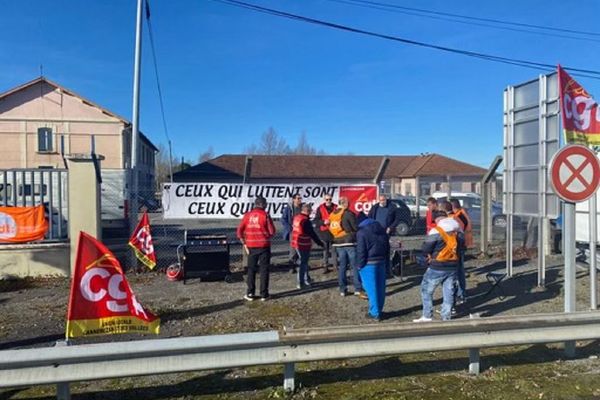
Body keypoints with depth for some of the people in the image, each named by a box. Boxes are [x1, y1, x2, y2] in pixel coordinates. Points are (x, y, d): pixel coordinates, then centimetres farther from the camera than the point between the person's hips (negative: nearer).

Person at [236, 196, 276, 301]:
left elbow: (239, 231, 0)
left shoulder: (247, 215, 2)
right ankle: (264, 294, 7)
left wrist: (244, 243, 7)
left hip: (251, 246, 3)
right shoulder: (265, 215, -8)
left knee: (251, 270, 12)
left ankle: (250, 294, 13)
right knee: (264, 270, 6)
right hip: (264, 246, -3)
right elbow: (272, 231, -9)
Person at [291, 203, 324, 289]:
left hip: (296, 243, 9)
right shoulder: (305, 220, -20)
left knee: (304, 261, 21)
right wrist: (320, 242, -8)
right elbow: (312, 233, -18)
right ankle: (301, 283, 5)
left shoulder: (296, 218, 6)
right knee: (303, 263, 0)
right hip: (303, 245, -9)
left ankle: (306, 279, 33)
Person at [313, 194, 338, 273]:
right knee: (325, 250, 6)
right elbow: (316, 220, -2)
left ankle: (336, 265, 14)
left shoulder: (335, 207, 3)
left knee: (334, 249, 4)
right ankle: (325, 266, 13)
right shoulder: (320, 208, 1)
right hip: (324, 231, 0)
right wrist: (323, 222, -17)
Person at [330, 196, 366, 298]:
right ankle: (358, 289, -7)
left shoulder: (332, 215, 8)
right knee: (355, 267, -3)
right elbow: (356, 228, -8)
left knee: (341, 267, 11)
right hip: (350, 242, -6)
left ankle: (343, 289, 13)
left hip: (338, 243, 6)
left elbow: (331, 229, 12)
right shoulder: (348, 214, -11)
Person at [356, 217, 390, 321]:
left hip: (369, 264, -7)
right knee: (380, 287, 12)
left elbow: (361, 252, -14)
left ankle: (375, 313, 4)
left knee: (371, 289, -1)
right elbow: (387, 248, 17)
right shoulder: (382, 230, 12)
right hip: (381, 262, 7)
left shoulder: (362, 233, -11)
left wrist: (359, 265, -5)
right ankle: (378, 311, 22)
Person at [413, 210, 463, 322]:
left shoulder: (436, 231, -16)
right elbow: (460, 244, 15)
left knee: (426, 290, 8)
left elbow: (425, 249, -14)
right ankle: (446, 317, 16)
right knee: (448, 292, 12)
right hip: (453, 266, 5)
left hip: (437, 268, -5)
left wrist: (430, 255, 6)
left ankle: (427, 316, 8)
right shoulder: (457, 231, 2)